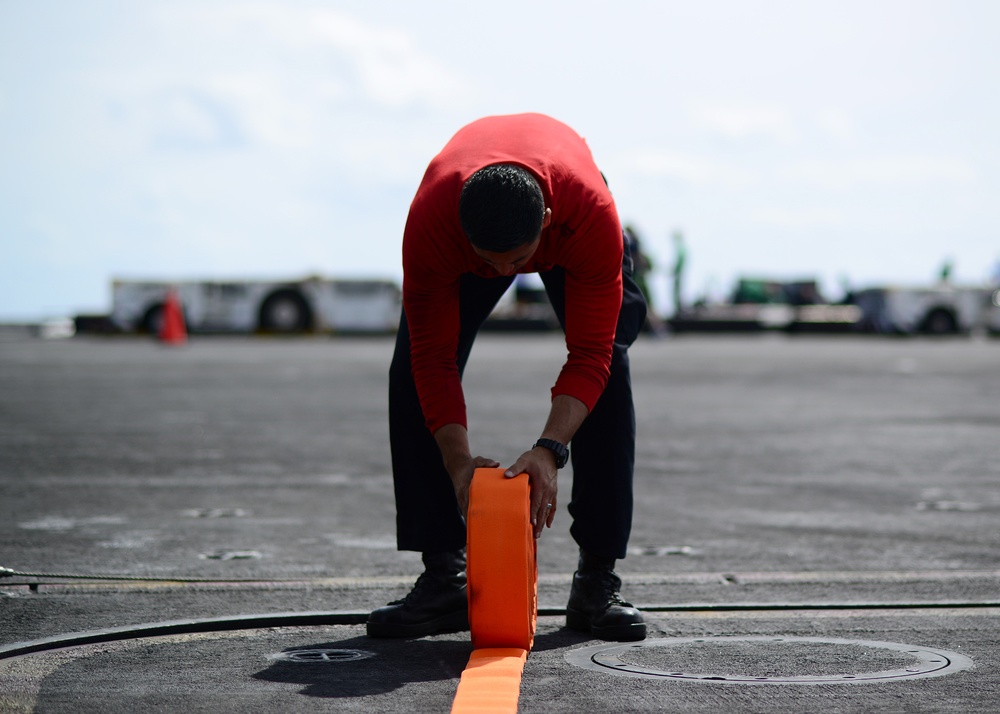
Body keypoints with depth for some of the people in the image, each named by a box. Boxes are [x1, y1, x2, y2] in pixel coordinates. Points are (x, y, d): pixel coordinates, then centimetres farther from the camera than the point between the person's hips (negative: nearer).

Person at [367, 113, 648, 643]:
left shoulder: (593, 213, -45)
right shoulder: (430, 219, -43)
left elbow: (588, 356, -38)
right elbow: (435, 358, -32)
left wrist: (549, 450, -50)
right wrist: (457, 461, -42)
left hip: (567, 228, -1)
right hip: (463, 234, 1)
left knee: (609, 370, -16)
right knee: (412, 371, -15)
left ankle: (598, 579, -7)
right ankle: (444, 577, -10)